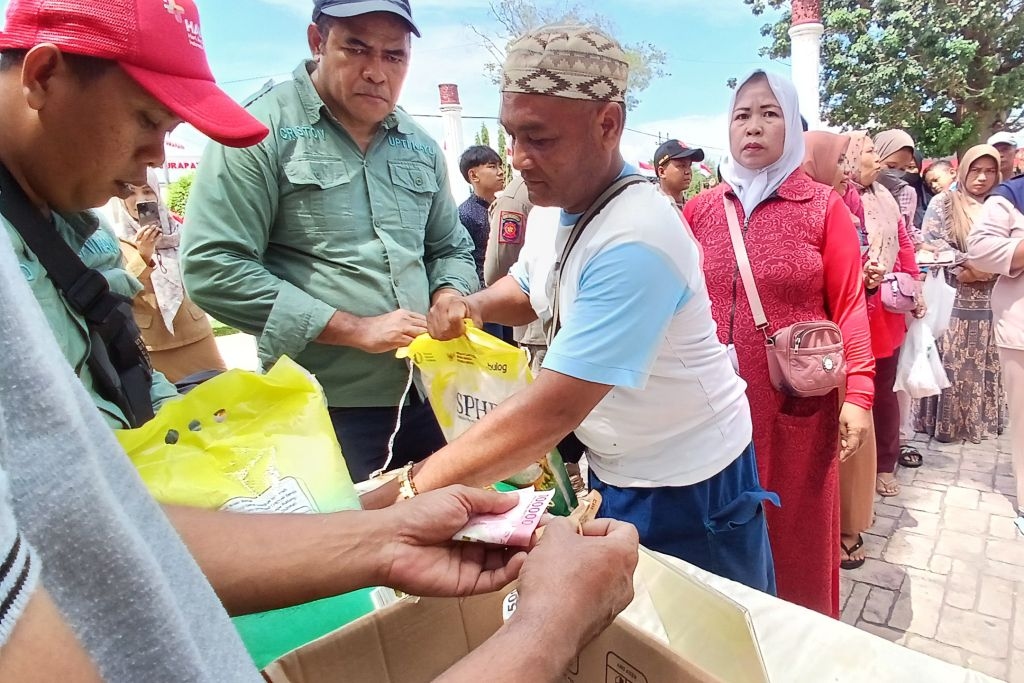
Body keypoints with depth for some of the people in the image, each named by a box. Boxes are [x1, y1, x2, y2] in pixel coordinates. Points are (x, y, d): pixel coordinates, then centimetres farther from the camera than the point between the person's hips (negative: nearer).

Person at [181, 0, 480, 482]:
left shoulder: (420, 147, 10)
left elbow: (451, 249, 19)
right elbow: (213, 267, -15)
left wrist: (448, 300, -5)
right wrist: (354, 329, -17)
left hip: (425, 397, 6)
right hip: (322, 411, -5)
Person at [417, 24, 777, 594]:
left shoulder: (636, 242, -33)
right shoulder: (554, 207, -4)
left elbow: (551, 411, -35)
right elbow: (528, 290, 15)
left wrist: (416, 488, -27)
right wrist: (470, 306, -8)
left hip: (687, 489, -7)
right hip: (611, 472, 8)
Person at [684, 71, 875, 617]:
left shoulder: (824, 207, -1)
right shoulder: (699, 209, 5)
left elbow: (849, 307, -4)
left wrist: (858, 395, -11)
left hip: (798, 403, -2)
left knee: (797, 532, 13)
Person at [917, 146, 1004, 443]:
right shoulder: (943, 203, 1)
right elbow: (933, 242, -9)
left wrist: (979, 271, -11)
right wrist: (966, 264, -16)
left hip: (990, 301, 4)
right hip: (952, 299, -4)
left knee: (986, 364, 10)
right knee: (951, 364, -3)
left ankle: (981, 419, 22)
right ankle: (946, 423, 6)